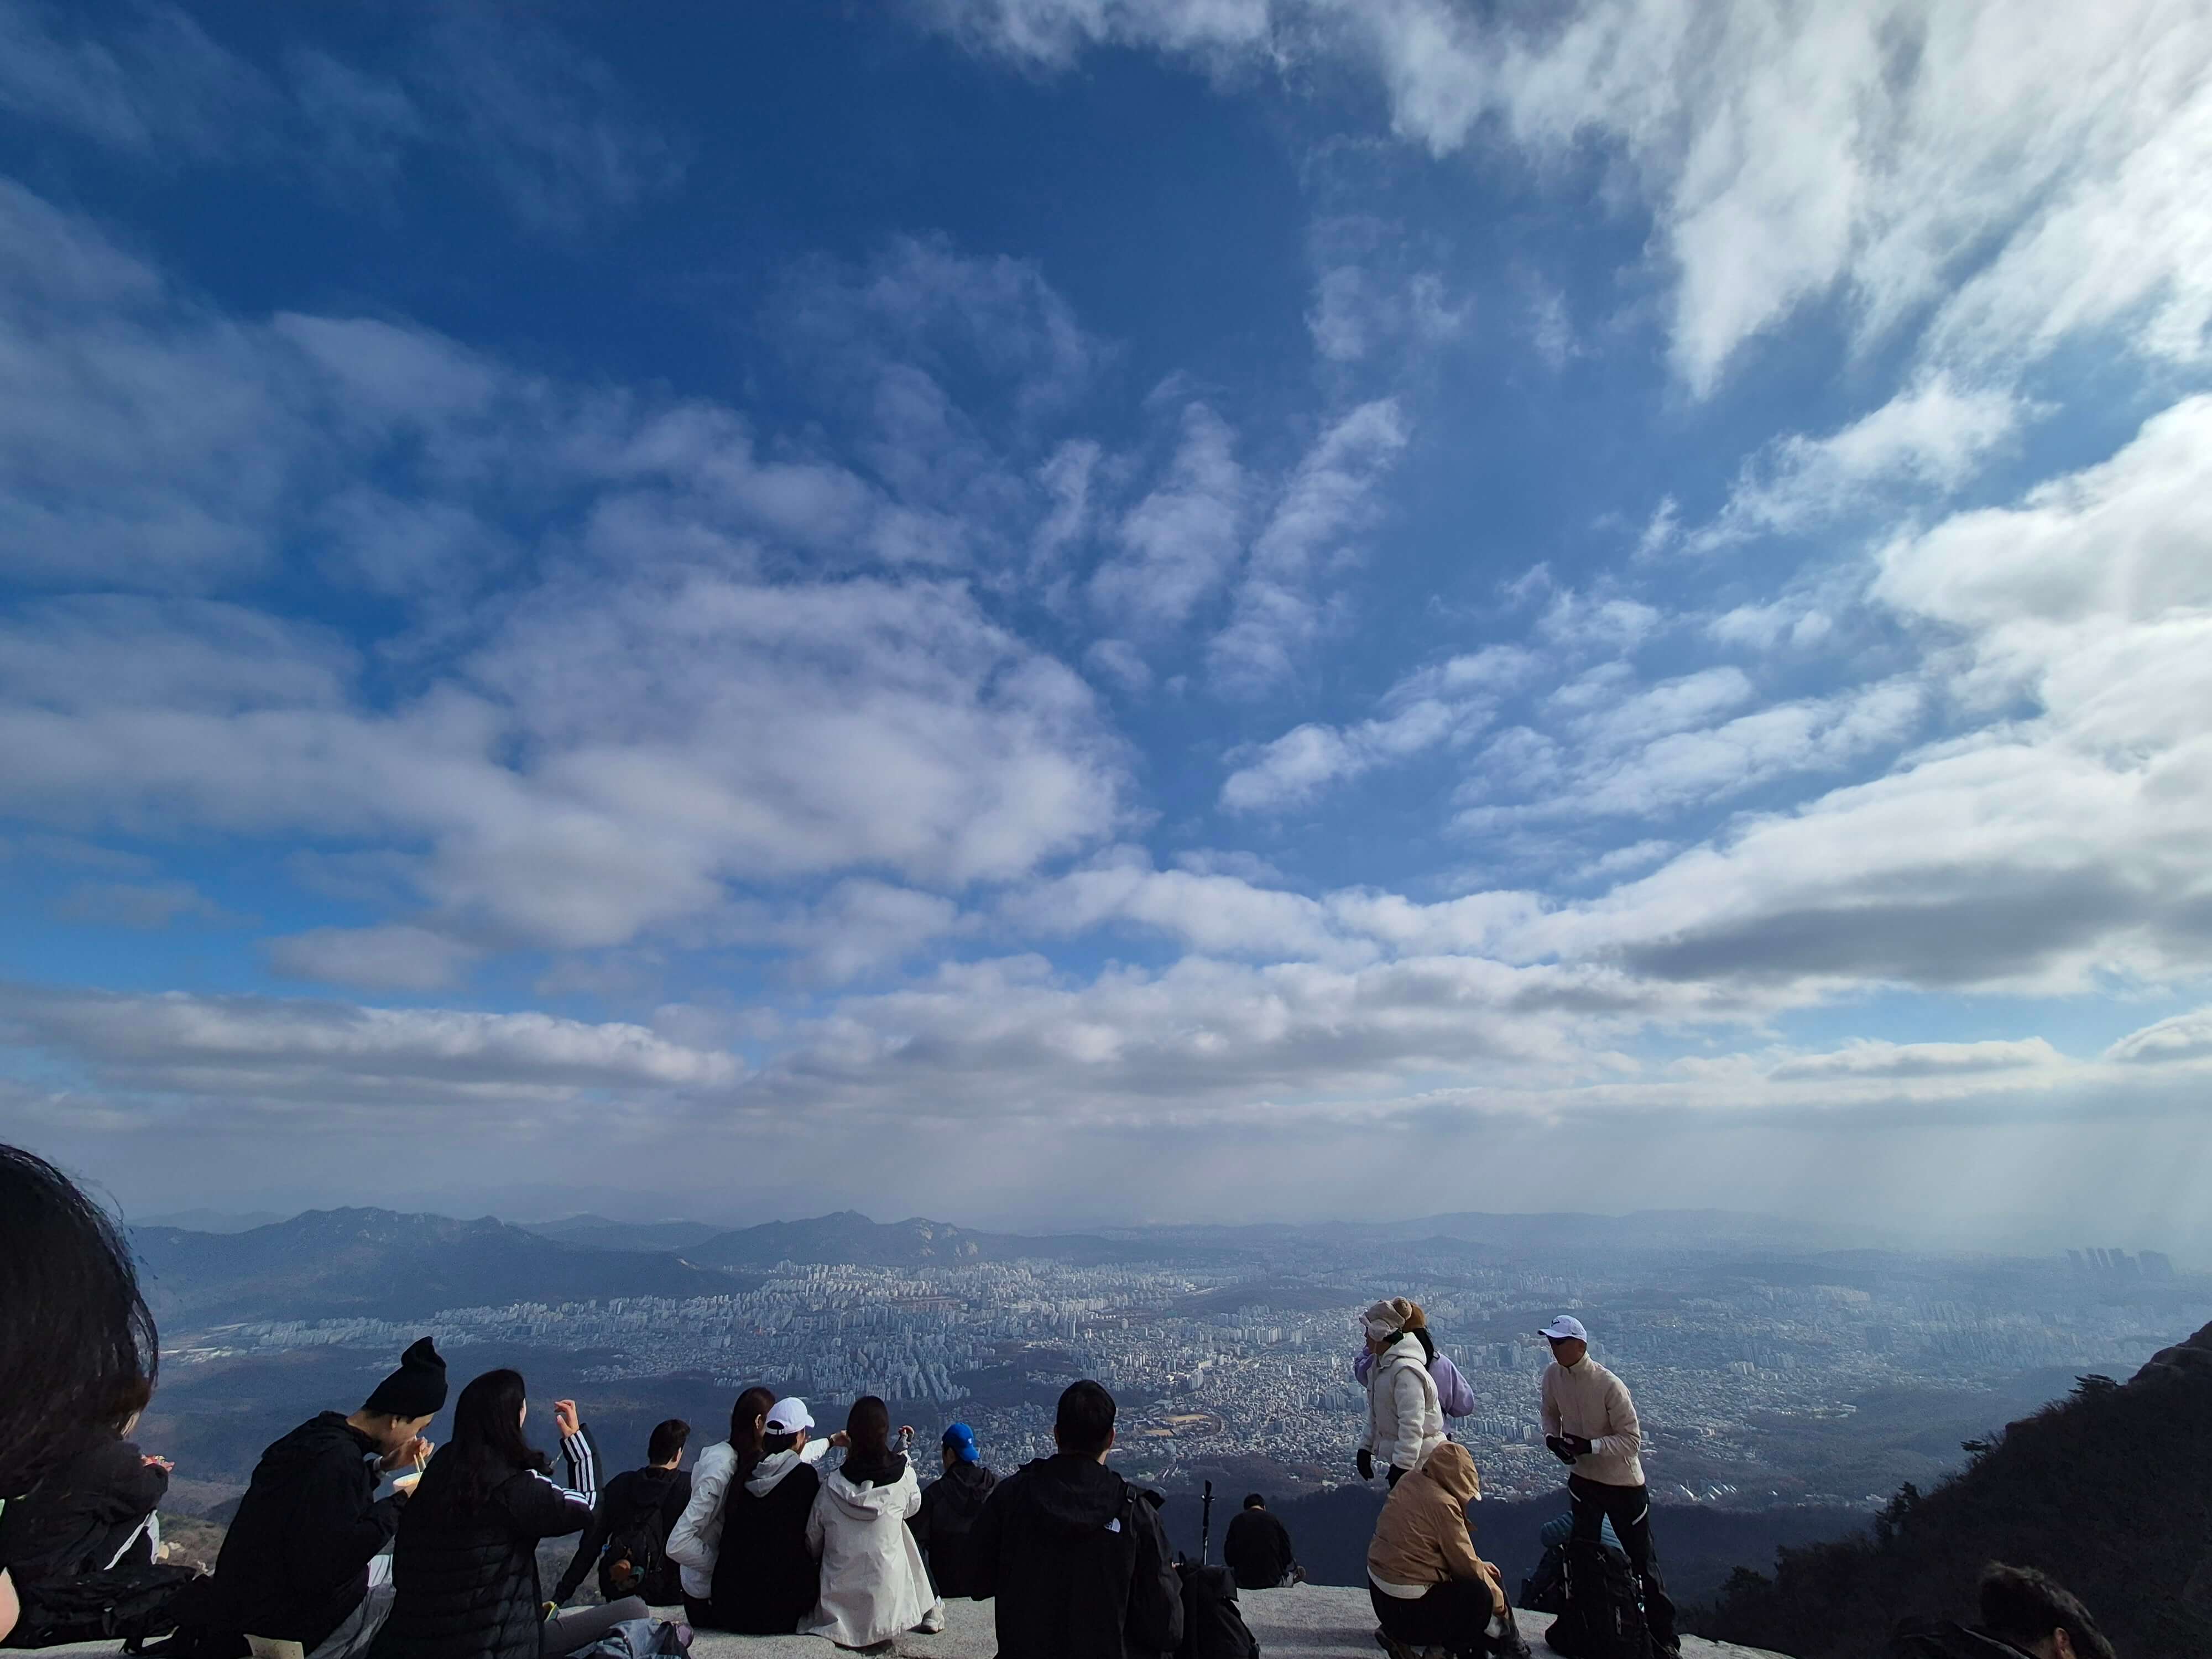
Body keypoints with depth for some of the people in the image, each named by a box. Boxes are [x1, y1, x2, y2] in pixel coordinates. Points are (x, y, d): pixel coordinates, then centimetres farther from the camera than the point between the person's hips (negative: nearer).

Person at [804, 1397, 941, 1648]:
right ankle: (930, 1614, 25)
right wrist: (904, 1451, 13)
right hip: (885, 1606, -2)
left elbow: (812, 1540, 2)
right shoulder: (903, 1477, -13)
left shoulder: (833, 1484, -10)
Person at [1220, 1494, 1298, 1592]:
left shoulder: (1236, 1521, 4)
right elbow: (1287, 1555, 1)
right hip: (1273, 1581, 0)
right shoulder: (1275, 1521, -1)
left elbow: (1229, 1558, 5)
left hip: (1243, 1581, 0)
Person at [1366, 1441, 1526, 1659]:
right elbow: (1466, 1564, -11)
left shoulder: (1410, 1483, 3)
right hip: (1408, 1606, -8)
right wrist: (1500, 1603, 6)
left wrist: (1482, 1567, 13)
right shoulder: (1443, 1504, -21)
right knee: (1481, 1596, 2)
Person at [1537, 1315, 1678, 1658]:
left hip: (1624, 1484, -5)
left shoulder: (1610, 1385, -29)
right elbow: (1551, 1412, 6)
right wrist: (1551, 1436, -13)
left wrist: (1589, 1445, -31)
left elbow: (1632, 1440, -23)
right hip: (1582, 1478, 5)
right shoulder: (1552, 1375, -12)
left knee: (1642, 1562, 7)